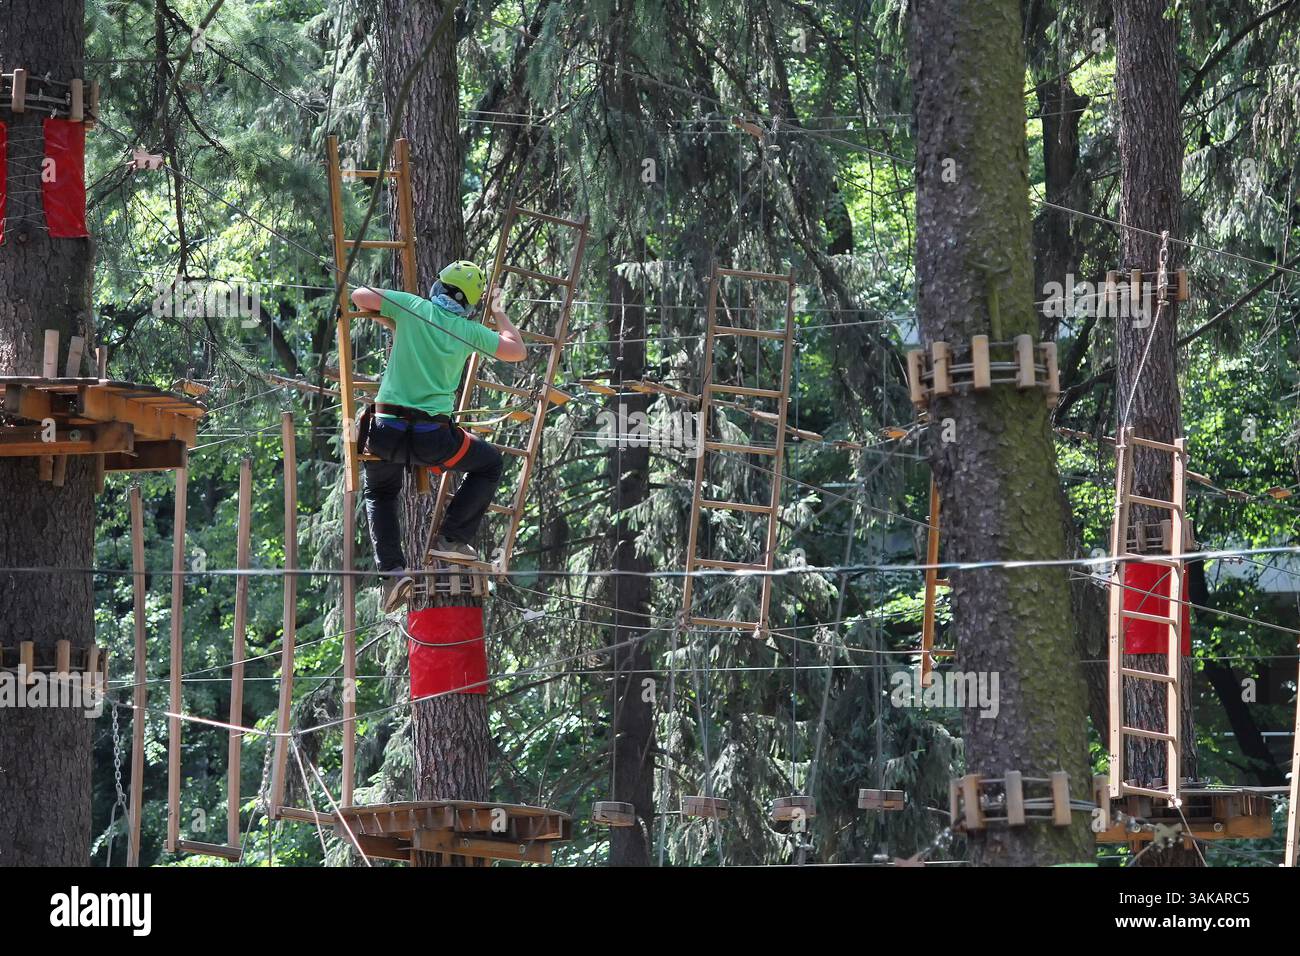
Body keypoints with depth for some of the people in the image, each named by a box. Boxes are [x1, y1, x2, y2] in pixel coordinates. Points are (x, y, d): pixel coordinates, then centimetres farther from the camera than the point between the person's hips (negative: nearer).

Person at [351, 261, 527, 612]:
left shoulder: (412, 306, 1)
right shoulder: (468, 331, 3)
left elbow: (358, 296, 7)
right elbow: (518, 351, 15)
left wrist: (386, 318, 25)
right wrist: (499, 313, 31)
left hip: (386, 431, 1)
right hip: (433, 438, -1)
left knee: (380, 494, 28)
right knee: (489, 464, 26)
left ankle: (392, 570, 7)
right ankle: (451, 538, 15)